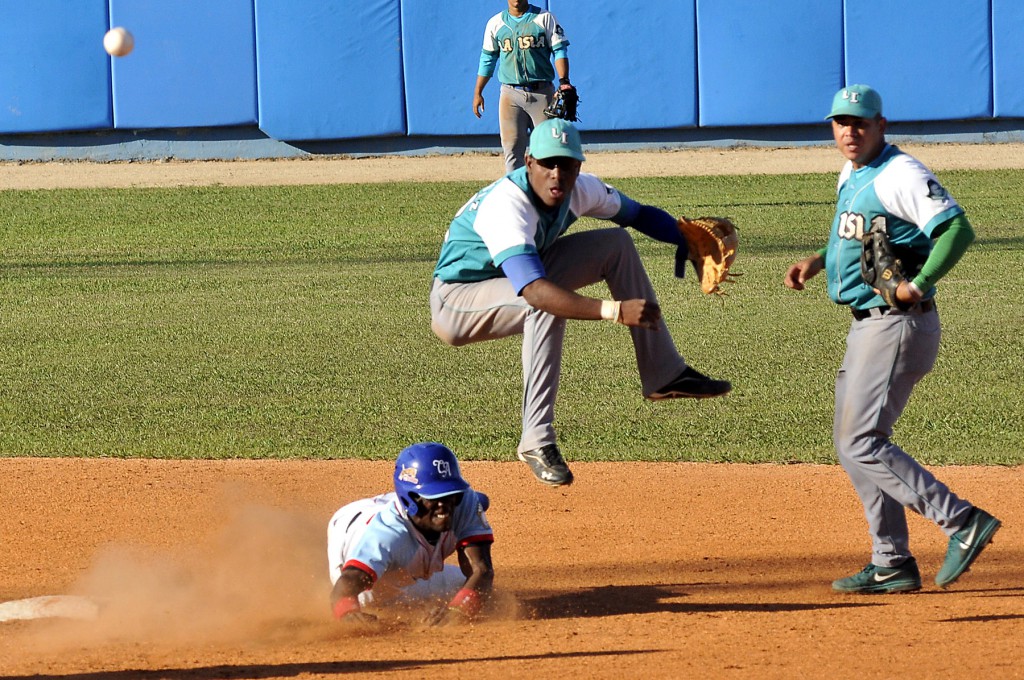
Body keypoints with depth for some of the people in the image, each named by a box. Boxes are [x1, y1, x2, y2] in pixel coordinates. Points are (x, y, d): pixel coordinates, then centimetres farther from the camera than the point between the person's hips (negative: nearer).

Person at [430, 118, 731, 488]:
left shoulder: (580, 190, -13)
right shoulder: (506, 206, -37)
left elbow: (638, 214, 4)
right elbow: (535, 291, -49)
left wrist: (688, 237, -15)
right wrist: (614, 311, -57)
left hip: (515, 279, 8)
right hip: (456, 299, -8)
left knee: (617, 244, -1)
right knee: (548, 304, -36)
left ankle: (665, 376, 3)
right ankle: (537, 442, -33)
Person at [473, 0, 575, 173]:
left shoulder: (544, 19, 3)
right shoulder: (495, 23, 9)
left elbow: (559, 51, -2)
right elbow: (487, 59, 15)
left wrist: (564, 81, -18)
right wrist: (477, 93, 11)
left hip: (541, 93, -1)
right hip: (511, 96, 1)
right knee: (512, 149, -5)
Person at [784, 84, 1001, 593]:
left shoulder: (899, 175, -16)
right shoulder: (851, 175, 14)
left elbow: (957, 228, -25)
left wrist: (919, 284, -33)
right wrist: (818, 261, 15)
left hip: (899, 325, -10)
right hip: (867, 324, 10)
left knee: (862, 442, -15)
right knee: (851, 441, 12)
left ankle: (963, 522, -17)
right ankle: (892, 565, 16)